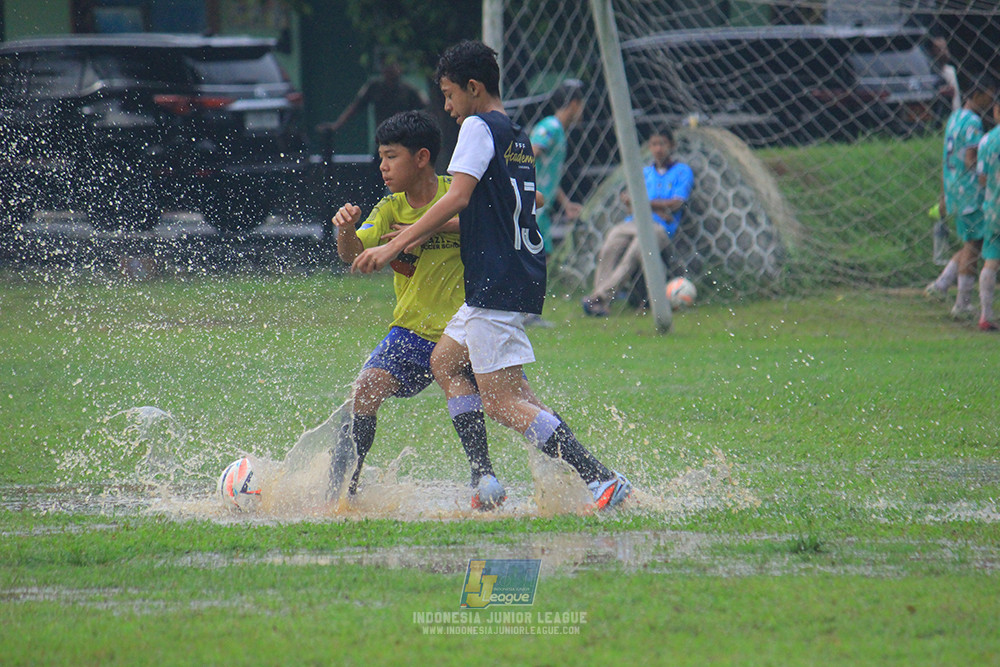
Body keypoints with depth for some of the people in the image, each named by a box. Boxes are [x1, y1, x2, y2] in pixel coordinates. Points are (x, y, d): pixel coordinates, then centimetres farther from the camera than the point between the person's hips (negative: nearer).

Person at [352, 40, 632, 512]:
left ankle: (601, 480, -23)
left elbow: (459, 197, -20)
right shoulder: (517, 136, 19)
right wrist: (424, 235, 27)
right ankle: (484, 483, 11)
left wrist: (395, 245, -19)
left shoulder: (479, 127, -8)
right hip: (520, 275, 10)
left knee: (502, 401, -12)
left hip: (499, 286, -10)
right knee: (445, 362, 21)